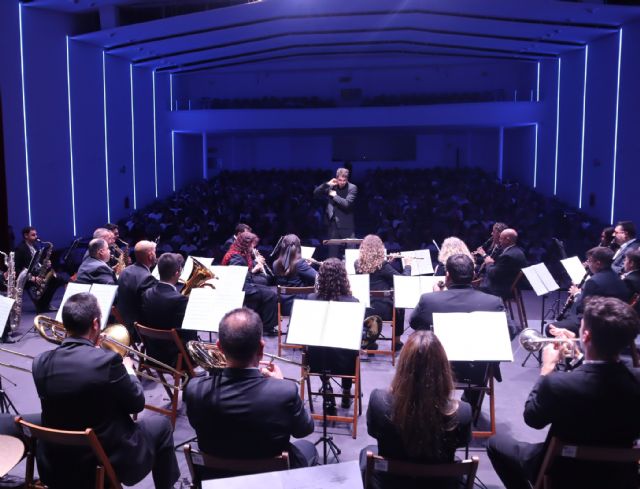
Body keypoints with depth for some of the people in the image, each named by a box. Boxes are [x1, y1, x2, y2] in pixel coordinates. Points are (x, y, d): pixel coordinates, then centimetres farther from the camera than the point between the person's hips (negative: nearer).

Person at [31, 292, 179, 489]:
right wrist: (129, 371, 7)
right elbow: (137, 404, -11)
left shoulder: (41, 362, -10)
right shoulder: (107, 360, -24)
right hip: (111, 462, -5)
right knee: (161, 424, 20)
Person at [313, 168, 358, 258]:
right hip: (333, 224, 3)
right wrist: (327, 184, -7)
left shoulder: (352, 188, -5)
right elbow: (316, 194, 3)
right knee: (332, 254, 8)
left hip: (346, 225, -3)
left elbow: (347, 204, -18)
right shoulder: (331, 186, 6)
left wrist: (334, 196, -11)